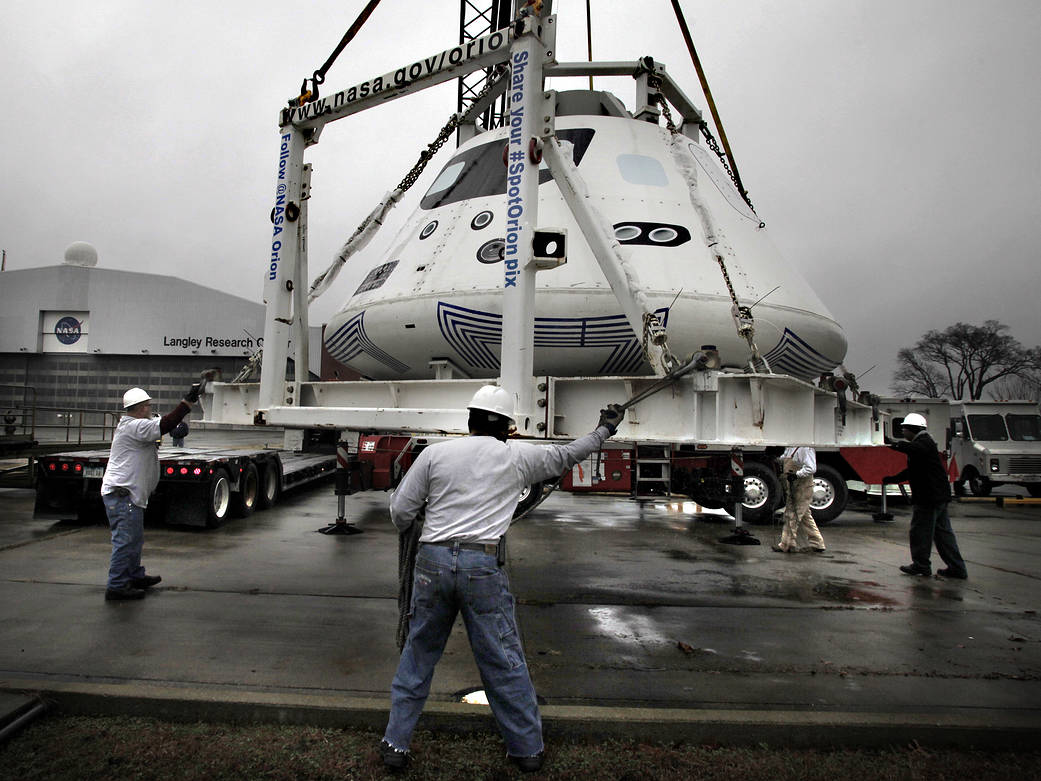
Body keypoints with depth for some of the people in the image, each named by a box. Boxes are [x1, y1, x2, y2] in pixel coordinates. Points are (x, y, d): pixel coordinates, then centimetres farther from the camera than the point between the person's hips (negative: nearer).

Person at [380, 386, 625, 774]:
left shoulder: (435, 453, 4)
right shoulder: (518, 456, 4)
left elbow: (401, 512, 4)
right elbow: (566, 455, 19)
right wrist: (604, 430, 35)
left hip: (433, 561, 1)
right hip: (483, 567, -1)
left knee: (417, 657, 17)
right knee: (505, 661, 12)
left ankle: (396, 745, 27)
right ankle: (527, 748, 26)